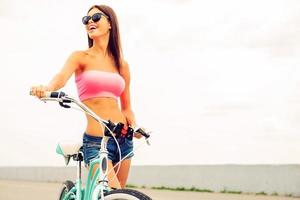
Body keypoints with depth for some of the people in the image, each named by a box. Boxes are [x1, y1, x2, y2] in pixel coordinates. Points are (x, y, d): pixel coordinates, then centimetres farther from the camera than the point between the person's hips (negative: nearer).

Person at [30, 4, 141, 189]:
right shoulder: (80, 57, 3)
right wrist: (47, 88, -41)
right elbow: (62, 77, -19)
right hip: (95, 141, -4)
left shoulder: (122, 64, 12)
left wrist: (135, 127, -1)